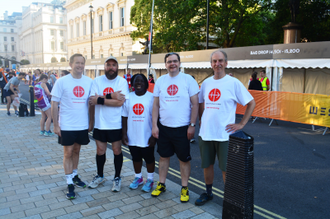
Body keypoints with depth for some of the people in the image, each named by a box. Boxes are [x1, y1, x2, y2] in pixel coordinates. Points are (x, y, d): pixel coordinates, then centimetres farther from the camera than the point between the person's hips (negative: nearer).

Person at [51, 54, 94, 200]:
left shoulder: (89, 82, 0)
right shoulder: (62, 82, -8)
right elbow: (54, 104, -6)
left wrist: (91, 122, 6)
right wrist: (55, 125, -8)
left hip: (82, 125, 3)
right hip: (66, 126, -3)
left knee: (76, 150, 17)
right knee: (68, 152, 4)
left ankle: (74, 175, 36)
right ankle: (69, 184, 14)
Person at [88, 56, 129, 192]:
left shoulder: (122, 82, -6)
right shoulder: (97, 81, 1)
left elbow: (120, 102, -18)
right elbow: (93, 99, -12)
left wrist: (100, 100, -17)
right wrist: (111, 96, -20)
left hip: (116, 124, -2)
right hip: (100, 123, 2)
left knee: (117, 151, 9)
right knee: (100, 151, 15)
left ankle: (117, 178, 27)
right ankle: (99, 176, 36)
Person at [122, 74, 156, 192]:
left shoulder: (151, 97, -8)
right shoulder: (129, 97, 3)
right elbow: (124, 117, 5)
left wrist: (154, 135, -11)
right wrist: (124, 134, 1)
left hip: (146, 137, -3)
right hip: (132, 137, 3)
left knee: (149, 158, 11)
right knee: (136, 158, 17)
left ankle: (150, 179, 30)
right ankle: (138, 177, 37)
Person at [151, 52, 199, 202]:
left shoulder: (188, 79, -6)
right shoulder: (160, 81, 5)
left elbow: (195, 104, -6)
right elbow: (156, 105, 7)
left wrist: (192, 125, -10)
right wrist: (154, 125, 1)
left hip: (182, 127, -3)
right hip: (163, 127, 4)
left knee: (184, 159, 8)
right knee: (163, 156, 15)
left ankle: (184, 188, 24)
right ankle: (161, 184, 31)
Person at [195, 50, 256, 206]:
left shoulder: (233, 83, -6)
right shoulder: (206, 83, 8)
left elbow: (251, 103, -3)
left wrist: (241, 124, -8)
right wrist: (201, 121, 8)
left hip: (224, 134, -4)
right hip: (205, 133, 5)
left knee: (226, 168, 5)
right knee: (207, 165, 16)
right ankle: (208, 193, 36)